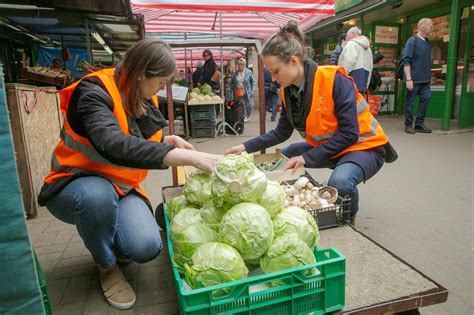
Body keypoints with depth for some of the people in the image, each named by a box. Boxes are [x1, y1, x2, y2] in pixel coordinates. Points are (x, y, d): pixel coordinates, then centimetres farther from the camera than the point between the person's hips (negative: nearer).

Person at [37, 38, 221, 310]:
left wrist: (169, 140, -10)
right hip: (77, 185, -4)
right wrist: (191, 157, -46)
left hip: (122, 188, 4)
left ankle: (108, 240, 17)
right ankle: (108, 267, -8)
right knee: (98, 194, -40)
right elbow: (114, 145, -42)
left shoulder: (146, 99, -1)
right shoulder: (94, 91, -23)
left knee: (147, 247, -22)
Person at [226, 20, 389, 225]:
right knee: (284, 157, 12)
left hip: (364, 146, -7)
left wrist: (307, 158, -29)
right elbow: (281, 133, 3)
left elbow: (349, 134, -27)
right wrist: (246, 147, -6)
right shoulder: (289, 91, -4)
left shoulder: (334, 80, -25)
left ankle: (348, 220, 0)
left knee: (339, 182, -36)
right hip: (327, 147, 8)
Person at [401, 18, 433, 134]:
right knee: (410, 102, 1)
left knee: (426, 98, 2)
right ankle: (408, 125, 12)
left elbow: (428, 61, 20)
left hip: (425, 79, 7)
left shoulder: (427, 42, 13)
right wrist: (408, 79, -20)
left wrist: (429, 76, 14)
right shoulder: (413, 40, -8)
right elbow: (406, 61, -14)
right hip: (413, 79, -7)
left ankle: (419, 124, 12)